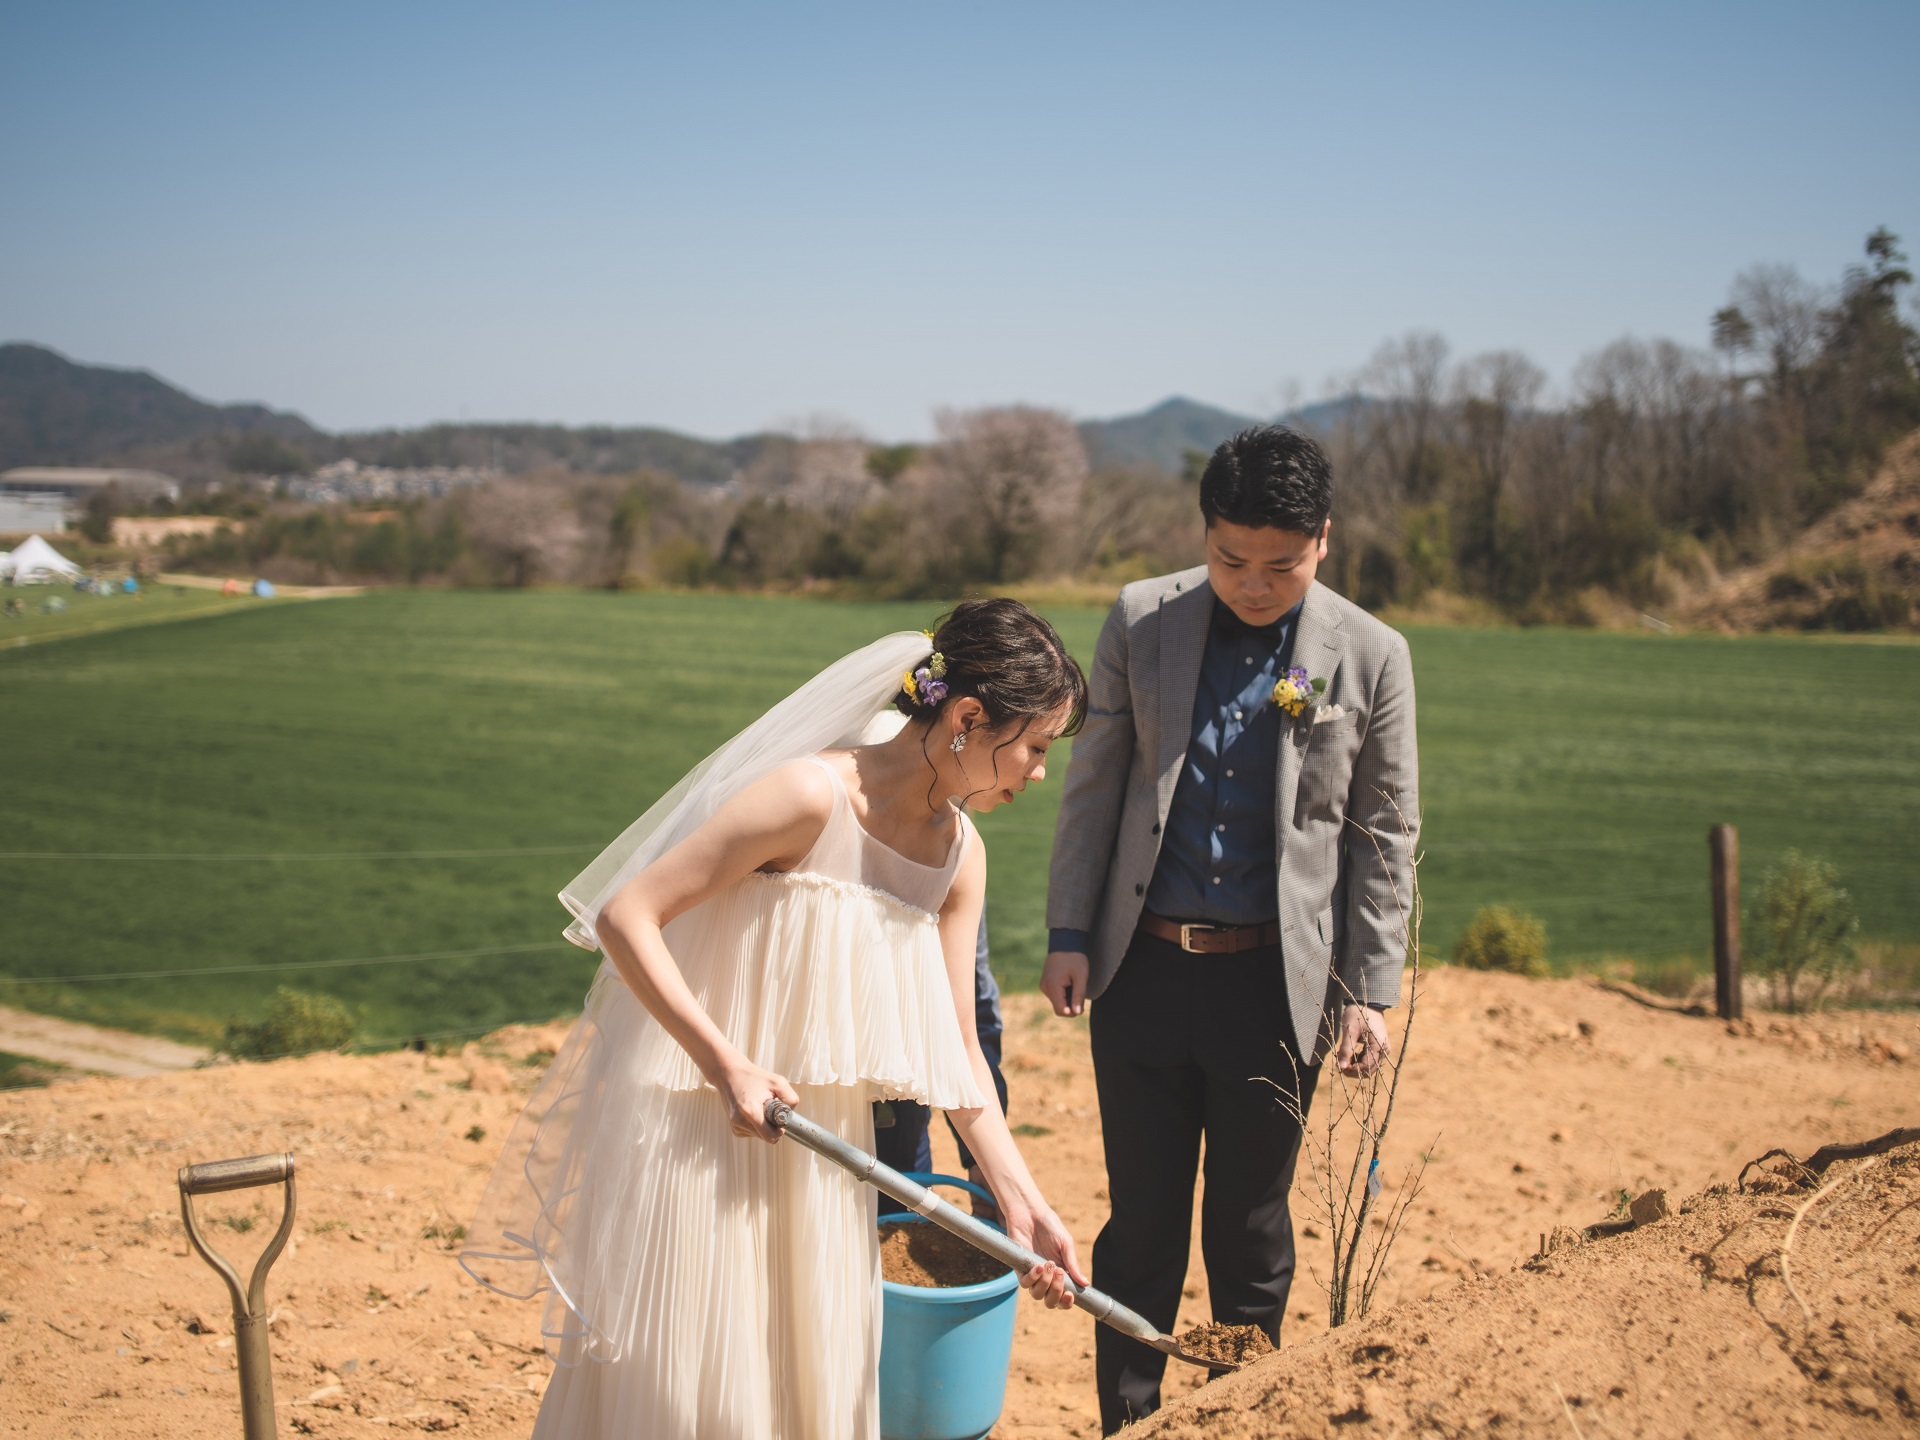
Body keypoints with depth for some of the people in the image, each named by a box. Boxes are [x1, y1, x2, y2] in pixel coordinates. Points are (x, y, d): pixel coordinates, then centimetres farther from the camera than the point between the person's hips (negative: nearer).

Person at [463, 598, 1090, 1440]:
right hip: (697, 1132, -7)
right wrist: (726, 1066, -23)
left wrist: (1022, 1203, 2)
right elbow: (625, 915, -21)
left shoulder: (959, 854, 1)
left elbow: (955, 1046, 7)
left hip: (819, 1140, 7)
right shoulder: (812, 796, -21)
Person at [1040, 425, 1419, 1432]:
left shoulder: (1371, 656, -2)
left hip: (1276, 981, -1)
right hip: (1145, 970, 1)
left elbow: (1383, 838, 3)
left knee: (1251, 1228, 11)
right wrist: (1069, 934, 2)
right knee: (1141, 1224, 8)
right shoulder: (1142, 621, 0)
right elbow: (1094, 785, 6)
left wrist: (1370, 993, 0)